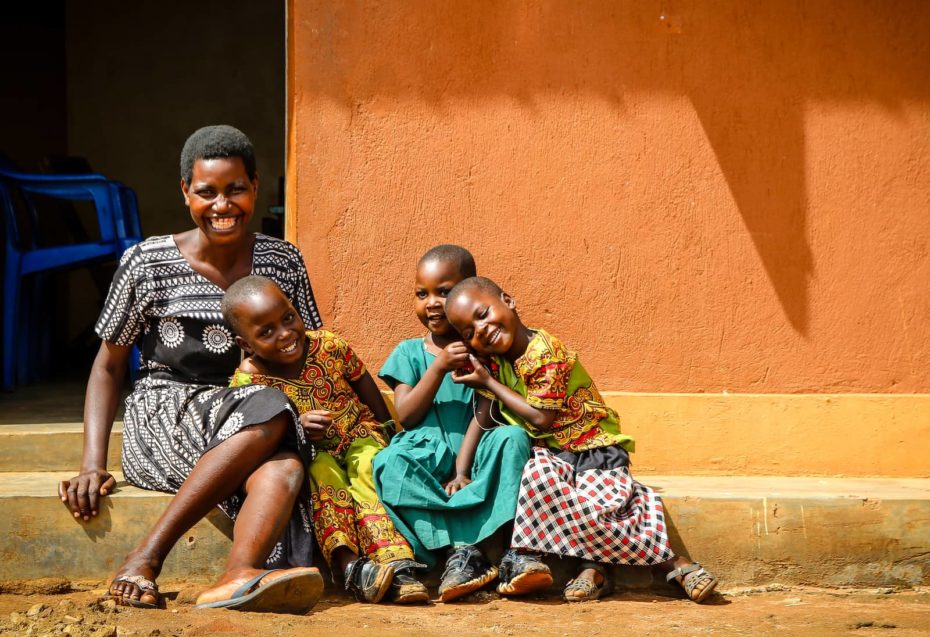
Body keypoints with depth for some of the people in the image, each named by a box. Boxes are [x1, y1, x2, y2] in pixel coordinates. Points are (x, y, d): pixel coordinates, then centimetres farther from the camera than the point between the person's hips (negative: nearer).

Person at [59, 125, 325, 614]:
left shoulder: (282, 262, 10)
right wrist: (92, 466, -5)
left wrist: (313, 412, -7)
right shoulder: (148, 263, 1)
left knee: (285, 467, -34)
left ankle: (238, 578, -62)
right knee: (270, 412, -34)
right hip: (161, 422, -3)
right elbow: (109, 366, 7)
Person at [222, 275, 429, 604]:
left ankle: (396, 564, -47)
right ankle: (348, 564, -51)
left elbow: (369, 391, 6)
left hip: (360, 435, 1)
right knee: (323, 477, -33)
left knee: (369, 470, -30)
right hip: (314, 453, -1)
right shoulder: (247, 380, -15)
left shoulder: (329, 346, -9)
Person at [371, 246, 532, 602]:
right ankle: (462, 548, -42)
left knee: (513, 438, -30)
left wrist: (463, 469, -19)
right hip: (427, 462, 0)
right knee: (390, 463, -31)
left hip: (474, 460, 0)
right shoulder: (409, 353, 13)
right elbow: (405, 416, 0)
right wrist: (439, 367, -12)